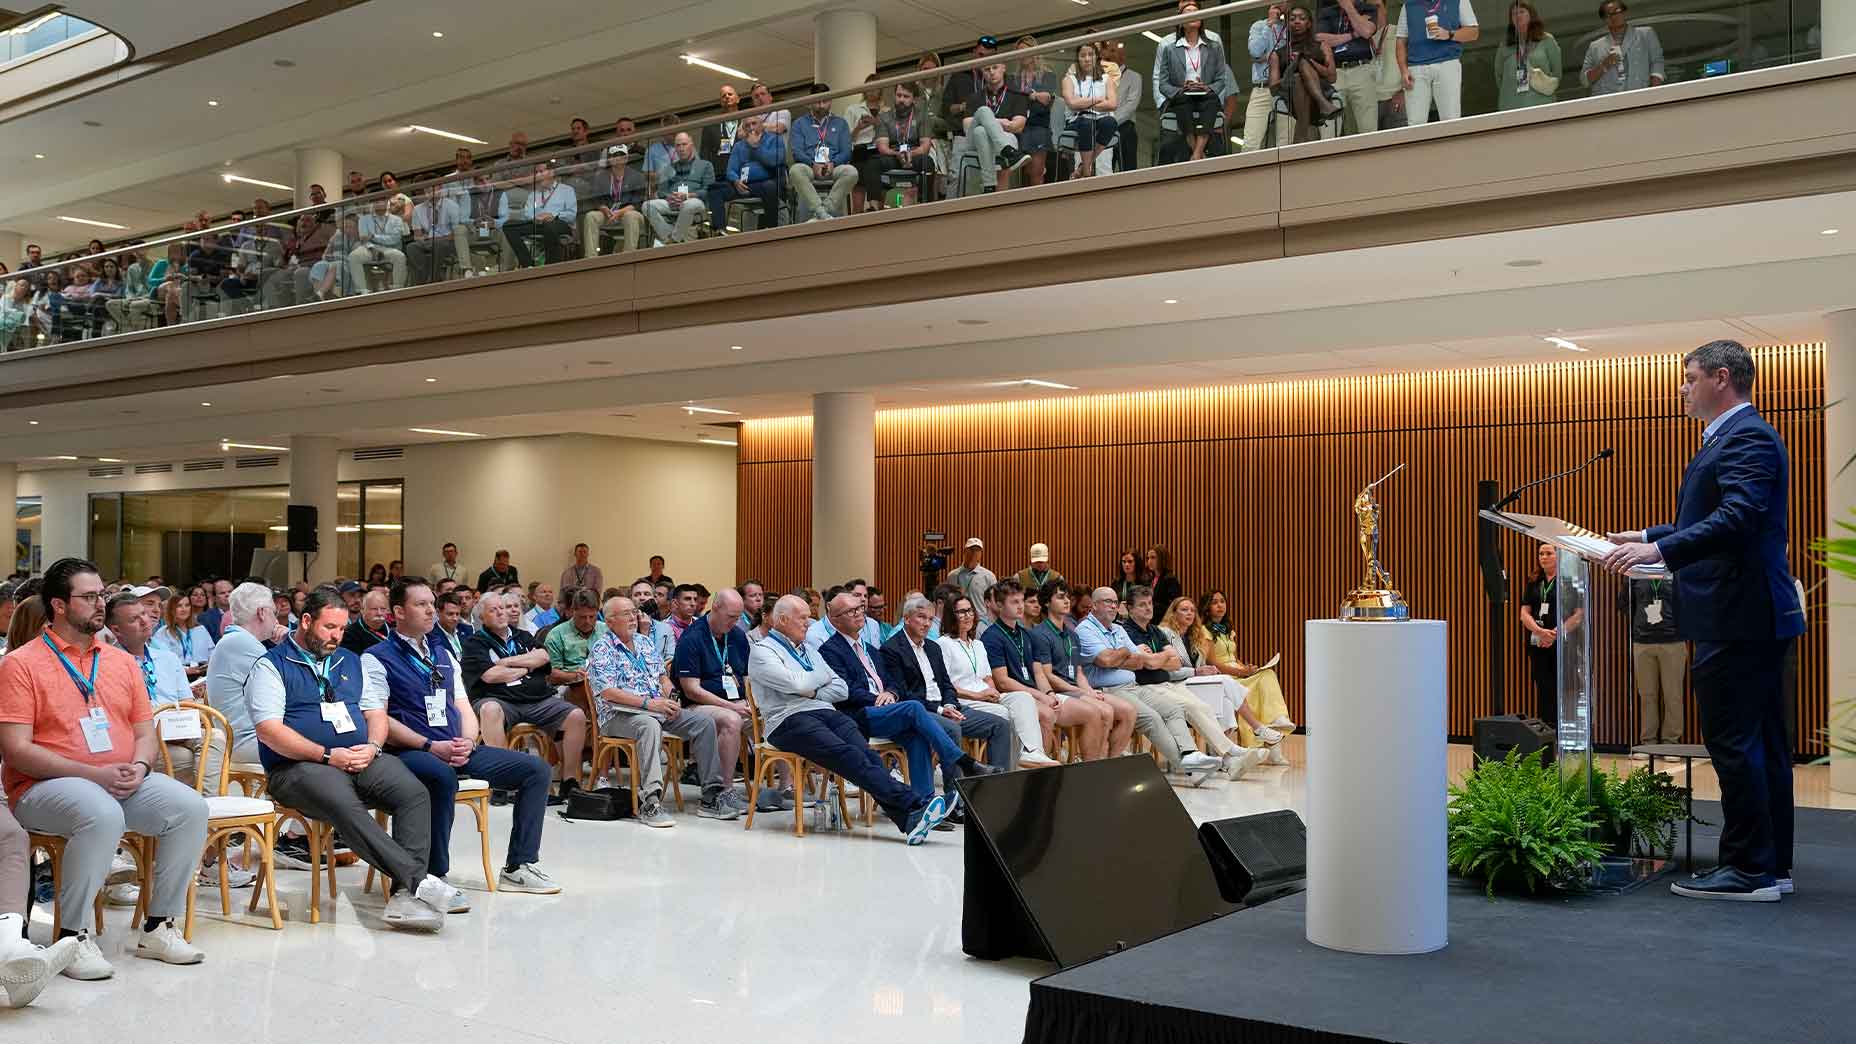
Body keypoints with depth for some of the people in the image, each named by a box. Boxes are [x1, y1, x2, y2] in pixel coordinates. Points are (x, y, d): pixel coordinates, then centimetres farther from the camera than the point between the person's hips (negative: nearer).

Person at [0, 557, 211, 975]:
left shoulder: (122, 662, 16)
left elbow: (145, 732, 17)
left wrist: (138, 768, -8)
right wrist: (94, 773, -18)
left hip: (124, 782, 6)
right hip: (45, 786, -6)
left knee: (190, 807, -19)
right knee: (103, 815, -37)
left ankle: (158, 927, -6)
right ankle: (74, 936, -20)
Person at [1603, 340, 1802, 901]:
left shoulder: (1747, 438, -14)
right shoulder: (1739, 435, 20)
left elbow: (1738, 518, -26)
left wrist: (1661, 550, -31)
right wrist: (1650, 536, 21)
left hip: (1737, 617, -11)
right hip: (1756, 614, 11)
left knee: (1734, 743, -6)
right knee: (1762, 742, 14)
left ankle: (1749, 870, 0)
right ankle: (1771, 865, 21)